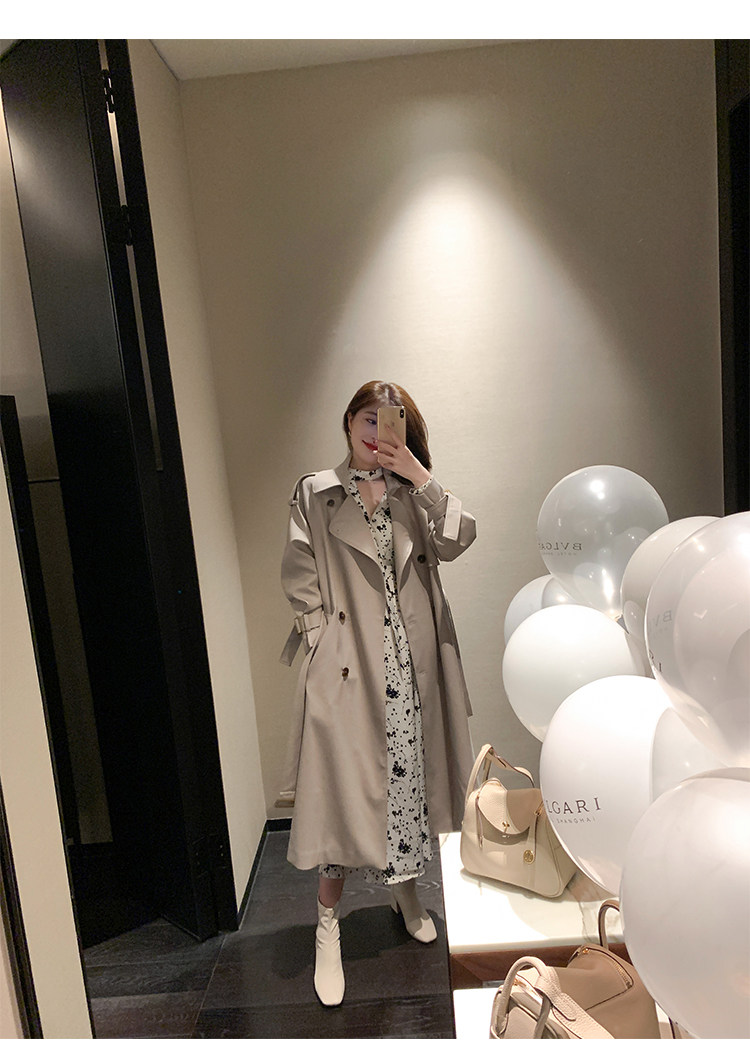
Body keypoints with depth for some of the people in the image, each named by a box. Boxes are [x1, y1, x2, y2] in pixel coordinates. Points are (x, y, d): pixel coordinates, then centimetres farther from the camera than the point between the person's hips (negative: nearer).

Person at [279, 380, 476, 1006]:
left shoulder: (413, 495, 11)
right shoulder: (315, 494, 2)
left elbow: (456, 540, -6)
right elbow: (300, 580, -1)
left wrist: (421, 476, -11)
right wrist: (325, 642, -9)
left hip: (412, 665, 4)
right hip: (347, 667, -3)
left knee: (410, 775, 14)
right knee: (343, 785, 1)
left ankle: (404, 887, 39)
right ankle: (329, 925, 19)